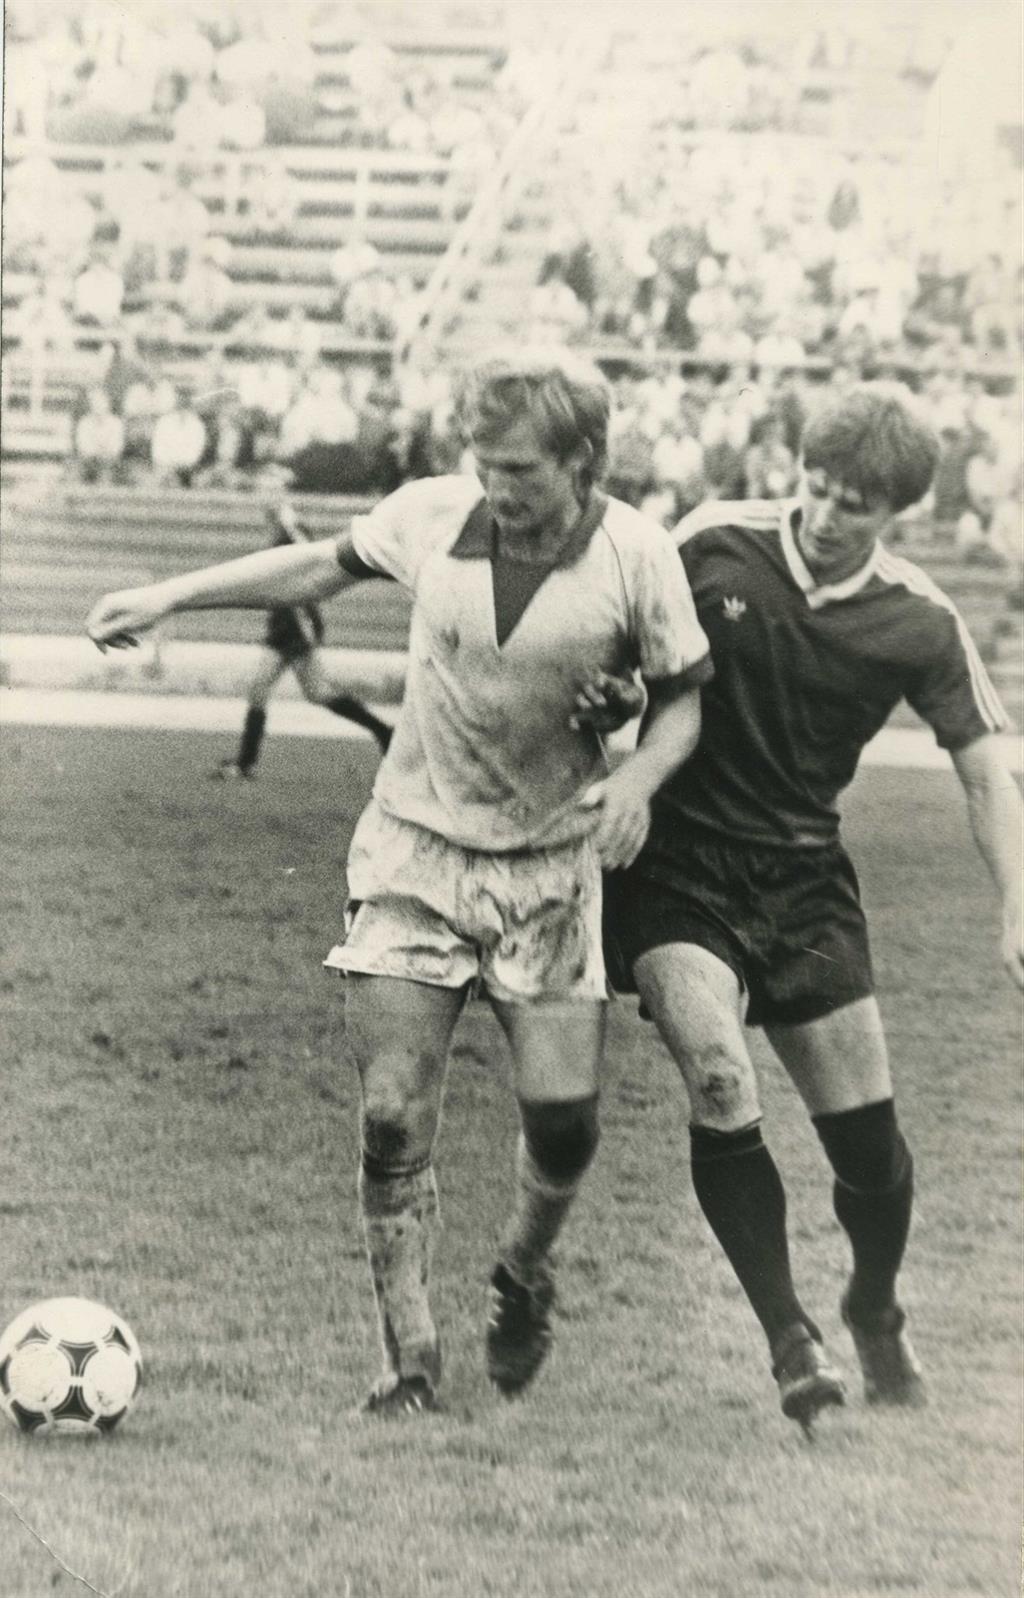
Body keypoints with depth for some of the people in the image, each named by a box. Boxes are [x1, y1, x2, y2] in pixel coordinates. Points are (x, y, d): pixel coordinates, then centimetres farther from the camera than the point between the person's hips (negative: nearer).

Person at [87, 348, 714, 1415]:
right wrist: (170, 598, 11)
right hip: (414, 850, 1)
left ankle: (523, 1277, 27)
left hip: (549, 866, -1)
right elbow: (324, 565, 12)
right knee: (393, 1118, -7)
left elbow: (683, 694, 1)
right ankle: (409, 1359, 5)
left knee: (564, 1120, -6)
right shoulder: (430, 517, -7)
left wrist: (639, 777, -19)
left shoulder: (636, 558, -11)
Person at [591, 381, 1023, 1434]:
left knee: (865, 1129, 1)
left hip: (803, 878, 2)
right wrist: (610, 696, -14)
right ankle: (789, 1340, -11)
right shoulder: (713, 546, -8)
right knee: (719, 1082, -23)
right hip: (676, 864, -2)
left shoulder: (917, 625, -5)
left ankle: (875, 1309, 32)